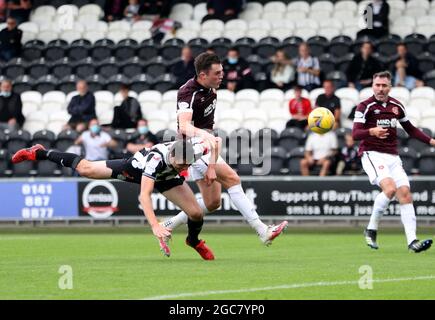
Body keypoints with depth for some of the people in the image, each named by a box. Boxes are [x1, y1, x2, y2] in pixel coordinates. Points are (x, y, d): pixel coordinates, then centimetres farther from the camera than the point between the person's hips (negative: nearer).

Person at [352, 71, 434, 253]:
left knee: (405, 193, -9)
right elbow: (355, 134, -16)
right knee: (390, 188, -26)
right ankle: (371, 229, -10)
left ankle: (412, 241, -12)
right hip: (372, 154, -5)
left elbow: (410, 129, 26)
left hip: (392, 157, 6)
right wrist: (372, 131, -36)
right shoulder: (365, 106, -5)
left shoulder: (397, 106, 12)